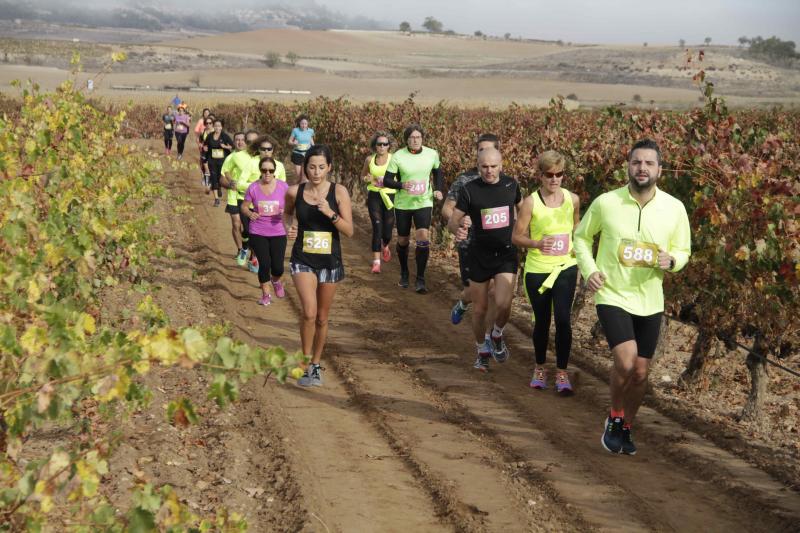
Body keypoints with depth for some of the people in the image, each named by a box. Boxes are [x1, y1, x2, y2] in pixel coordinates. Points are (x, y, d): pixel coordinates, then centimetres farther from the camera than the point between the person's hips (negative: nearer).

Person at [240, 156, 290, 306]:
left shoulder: (283, 187, -5)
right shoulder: (253, 188, -4)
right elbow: (244, 207, 5)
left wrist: (286, 212, -20)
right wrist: (249, 214, -17)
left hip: (278, 233, 0)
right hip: (258, 233, 0)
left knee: (277, 267, -1)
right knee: (264, 264, -7)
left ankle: (276, 281, 37)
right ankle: (265, 294, 18)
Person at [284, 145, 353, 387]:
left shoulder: (339, 192, -7)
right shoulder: (295, 192, -4)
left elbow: (349, 231, -9)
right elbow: (287, 213, 19)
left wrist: (331, 214, -24)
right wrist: (288, 227, -1)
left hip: (330, 261, 1)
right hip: (303, 260, -1)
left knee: (322, 318, 13)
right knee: (309, 312, -21)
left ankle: (316, 365, 33)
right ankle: (305, 364, -3)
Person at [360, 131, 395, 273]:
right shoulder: (369, 159, 3)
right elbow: (363, 174, 18)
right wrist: (367, 179, -4)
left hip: (390, 196, -1)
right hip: (374, 196, 1)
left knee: (387, 232, 5)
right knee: (377, 227, -11)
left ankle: (385, 246, 43)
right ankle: (376, 262, -9)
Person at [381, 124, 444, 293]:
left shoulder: (432, 154, -4)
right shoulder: (398, 157, -10)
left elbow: (437, 172, 15)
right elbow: (387, 180, -7)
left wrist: (438, 189, -1)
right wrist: (401, 185, -25)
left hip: (423, 203, 0)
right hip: (403, 204, 0)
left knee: (423, 237, -18)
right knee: (402, 240, 12)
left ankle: (420, 280, -10)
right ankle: (404, 273, 37)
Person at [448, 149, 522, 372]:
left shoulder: (511, 184, -1)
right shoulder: (469, 190, -9)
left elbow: (522, 209, 18)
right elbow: (453, 221, -8)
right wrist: (457, 230, -30)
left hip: (506, 254, 0)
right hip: (480, 256, 0)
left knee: (503, 304, -17)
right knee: (479, 309, 7)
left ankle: (497, 335, 15)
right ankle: (482, 350, 32)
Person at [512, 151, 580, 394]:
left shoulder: (573, 199, -1)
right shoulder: (531, 202, -10)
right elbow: (516, 237, -7)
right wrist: (536, 243, -25)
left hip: (566, 268, 1)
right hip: (537, 270, -1)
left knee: (563, 319, -9)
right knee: (542, 321, 10)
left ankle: (562, 373, 3)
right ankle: (540, 368, 31)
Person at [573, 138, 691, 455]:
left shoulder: (674, 208, -4)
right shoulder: (605, 203, -8)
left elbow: (683, 250, 8)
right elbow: (582, 237, 9)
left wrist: (671, 261, -15)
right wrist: (588, 269, -7)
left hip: (650, 302, 3)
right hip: (612, 297, -3)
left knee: (640, 373, 9)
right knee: (625, 361, -22)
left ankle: (626, 428, 35)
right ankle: (614, 419, 6)